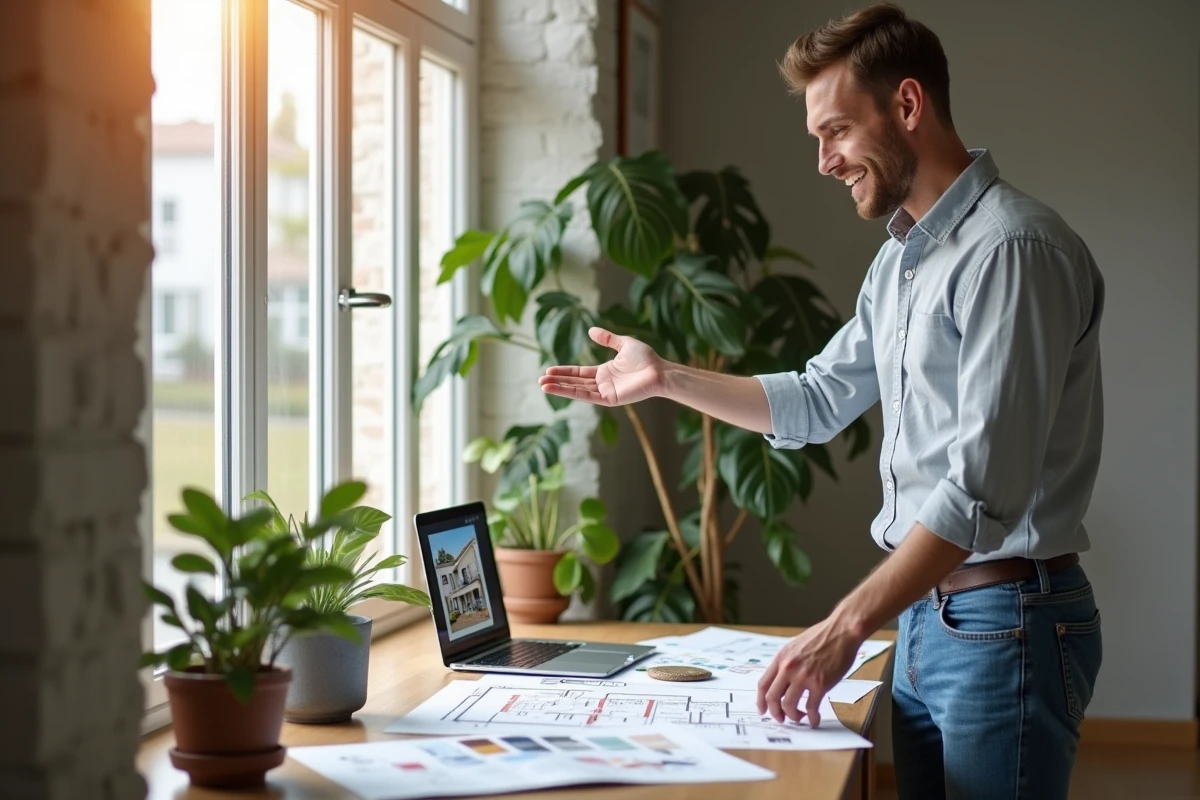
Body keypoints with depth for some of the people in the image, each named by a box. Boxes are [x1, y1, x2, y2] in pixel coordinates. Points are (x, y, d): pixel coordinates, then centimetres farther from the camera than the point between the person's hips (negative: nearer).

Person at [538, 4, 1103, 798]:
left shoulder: (1014, 249, -17)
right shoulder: (900, 261, 14)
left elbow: (985, 488, -24)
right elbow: (817, 402, 24)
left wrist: (847, 627, -25)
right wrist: (665, 378, 17)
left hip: (1005, 621, -9)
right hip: (926, 615, 9)